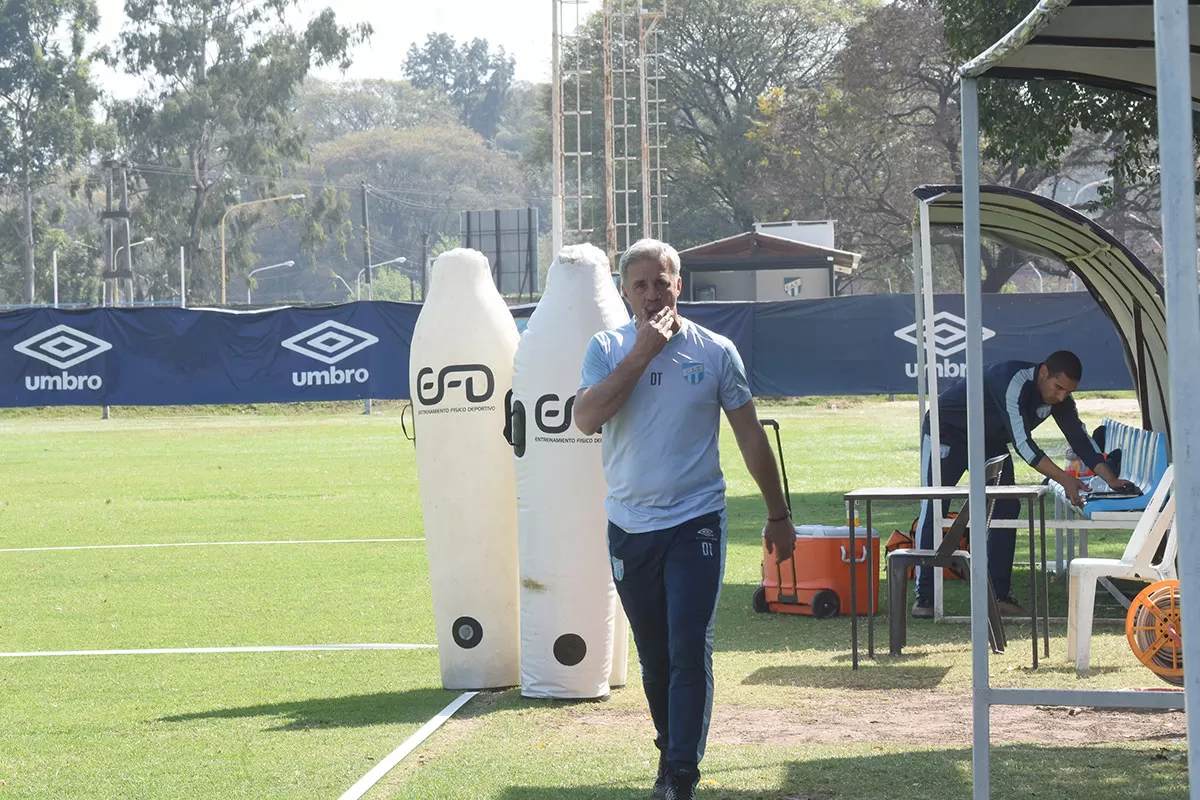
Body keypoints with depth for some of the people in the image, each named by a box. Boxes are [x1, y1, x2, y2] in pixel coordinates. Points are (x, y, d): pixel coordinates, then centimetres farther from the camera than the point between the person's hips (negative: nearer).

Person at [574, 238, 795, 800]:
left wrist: (778, 514, 10)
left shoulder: (715, 352, -1)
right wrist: (642, 354, -18)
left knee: (690, 651, -10)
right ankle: (670, 751, 30)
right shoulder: (608, 349, 1)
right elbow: (586, 419, -17)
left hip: (695, 522, -2)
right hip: (629, 527, 2)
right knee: (654, 657, 12)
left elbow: (750, 435, 6)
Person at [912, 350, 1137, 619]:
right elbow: (1022, 444, -39)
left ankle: (1000, 594, -1)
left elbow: (1080, 439, -5)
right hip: (947, 430, -8)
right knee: (933, 508, -12)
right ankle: (923, 596, -12)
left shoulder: (1059, 398, -12)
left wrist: (1112, 480, -16)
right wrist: (1065, 480, -40)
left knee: (1006, 507, -4)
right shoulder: (1014, 382, -37)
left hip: (990, 441, 8)